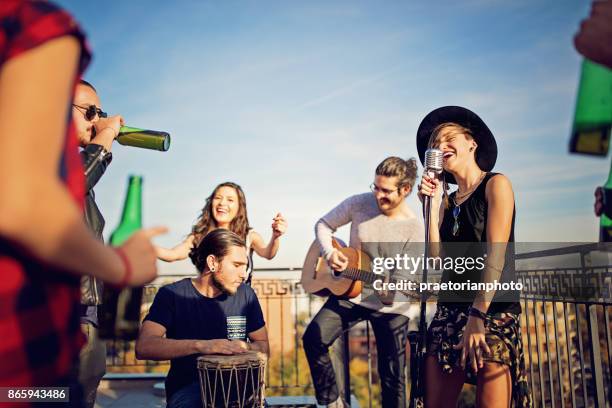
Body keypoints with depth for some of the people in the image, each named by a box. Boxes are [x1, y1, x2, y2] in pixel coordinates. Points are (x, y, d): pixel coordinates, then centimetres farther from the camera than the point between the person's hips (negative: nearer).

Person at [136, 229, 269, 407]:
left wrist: (244, 348, -12)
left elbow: (263, 346, 11)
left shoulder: (246, 295, 3)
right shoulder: (172, 295, -5)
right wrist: (201, 345, -29)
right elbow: (143, 347, -18)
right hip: (187, 387, -2)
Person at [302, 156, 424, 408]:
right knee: (313, 338, -15)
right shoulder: (359, 203, -10)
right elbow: (323, 224, 2)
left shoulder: (414, 227, -16)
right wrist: (330, 253, -16)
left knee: (392, 376, 5)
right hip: (350, 292, 2)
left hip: (390, 306, -2)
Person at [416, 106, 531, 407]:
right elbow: (437, 255, 1)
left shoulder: (495, 184, -1)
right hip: (449, 310, 6)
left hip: (493, 311, -5)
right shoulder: (448, 199, 15)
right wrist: (433, 203, -1)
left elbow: (496, 254, -12)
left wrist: (477, 315, -20)